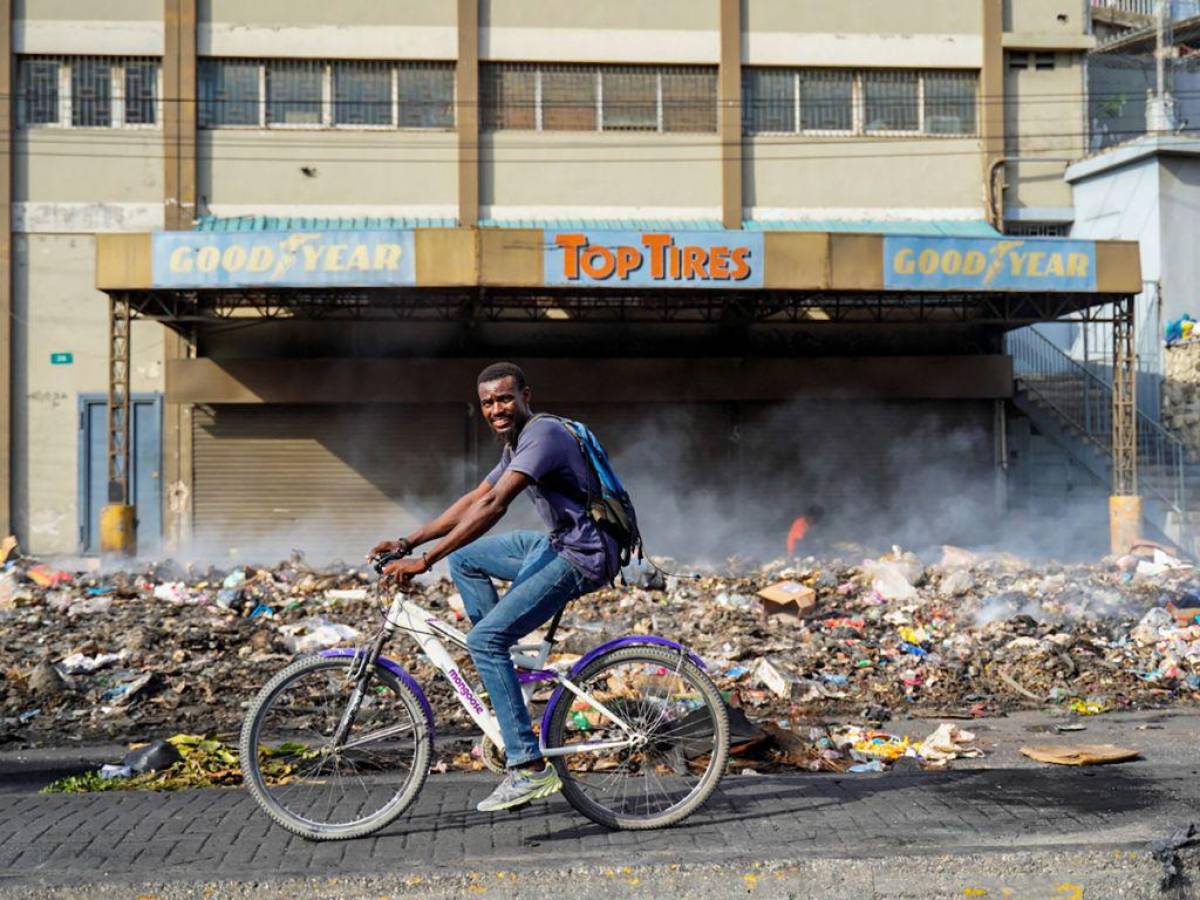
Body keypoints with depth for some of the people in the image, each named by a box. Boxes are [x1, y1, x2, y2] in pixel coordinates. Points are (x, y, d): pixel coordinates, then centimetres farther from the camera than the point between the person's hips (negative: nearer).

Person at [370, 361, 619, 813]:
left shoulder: (543, 434, -17)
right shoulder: (517, 443, 16)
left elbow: (493, 506, -27)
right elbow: (473, 499, 19)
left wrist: (424, 561, -29)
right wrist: (406, 543, 11)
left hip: (583, 557, -10)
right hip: (558, 545, 10)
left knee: (484, 639, -17)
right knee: (464, 557, 18)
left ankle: (530, 769, -15)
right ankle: (500, 668, 15)